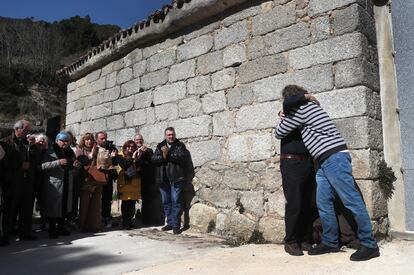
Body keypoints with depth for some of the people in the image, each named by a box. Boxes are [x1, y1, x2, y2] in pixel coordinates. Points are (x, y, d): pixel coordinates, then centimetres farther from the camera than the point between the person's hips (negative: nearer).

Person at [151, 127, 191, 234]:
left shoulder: (180, 145, 3)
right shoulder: (160, 146, 13)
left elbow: (182, 157, -14)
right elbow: (153, 159, 2)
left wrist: (168, 154, -17)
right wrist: (163, 156, -15)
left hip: (176, 178, -4)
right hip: (163, 179, 4)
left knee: (176, 201, -4)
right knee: (166, 202, 10)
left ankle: (176, 225, 3)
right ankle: (170, 223, 22)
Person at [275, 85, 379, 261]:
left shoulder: (301, 109, -7)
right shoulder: (311, 107, 23)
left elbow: (279, 133, 0)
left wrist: (282, 121, 22)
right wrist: (286, 117, 25)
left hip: (334, 157, -10)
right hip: (325, 162, 10)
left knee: (351, 200, -7)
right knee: (323, 203, 7)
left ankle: (369, 245, -1)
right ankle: (329, 242, 13)